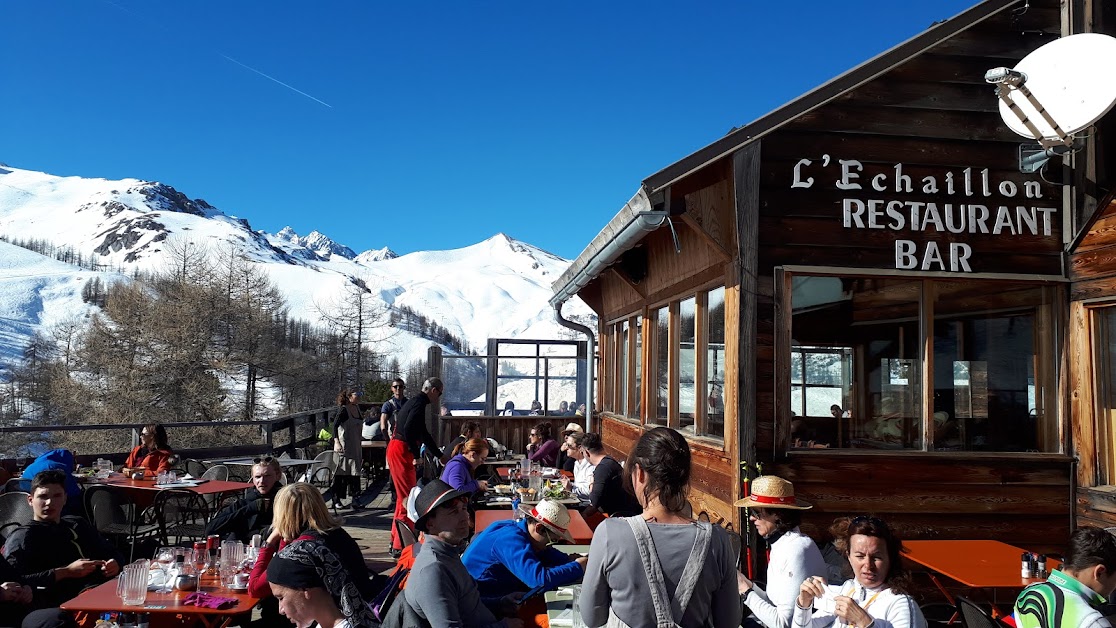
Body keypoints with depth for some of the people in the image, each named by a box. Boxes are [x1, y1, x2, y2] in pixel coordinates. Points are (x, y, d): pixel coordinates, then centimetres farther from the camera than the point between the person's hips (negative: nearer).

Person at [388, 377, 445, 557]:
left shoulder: (414, 402, 19)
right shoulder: (420, 404, -13)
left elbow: (423, 433, 27)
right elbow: (408, 430, -26)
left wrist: (440, 455, 31)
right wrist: (417, 455, -18)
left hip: (396, 449, 11)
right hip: (401, 451, -11)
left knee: (403, 497, 18)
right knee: (409, 497, -7)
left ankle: (396, 540, 28)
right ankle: (399, 547, -4)